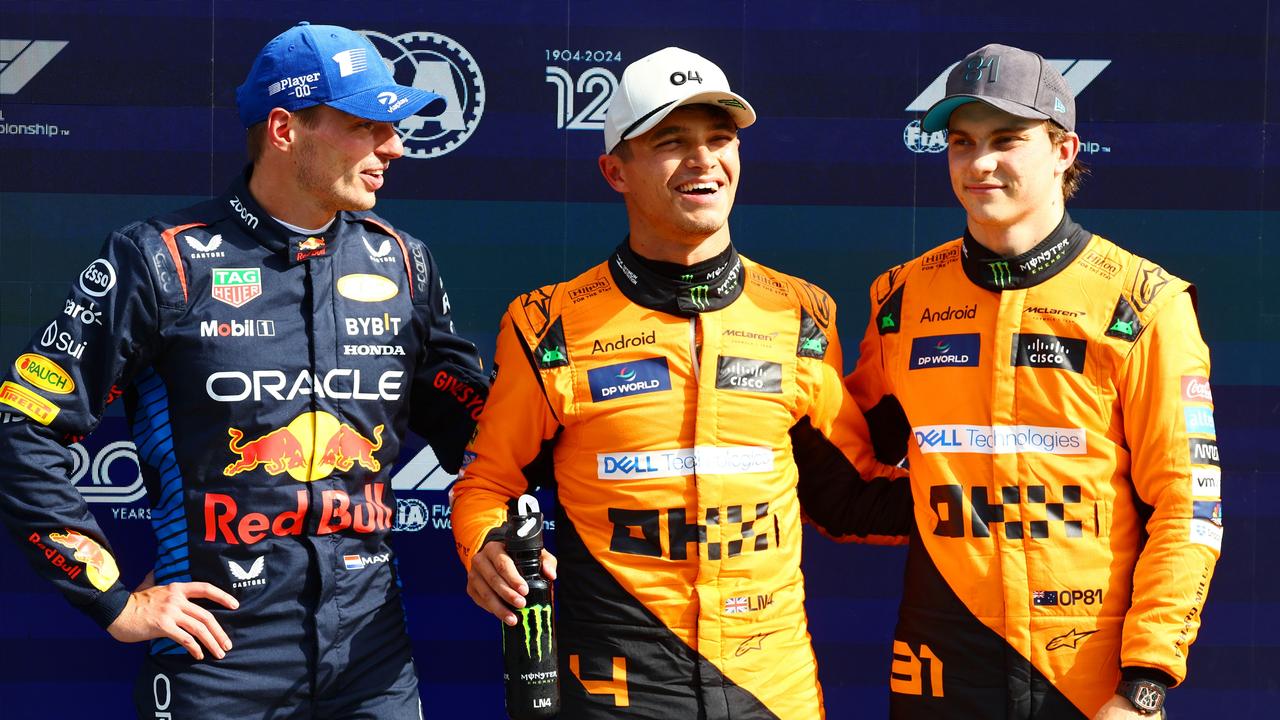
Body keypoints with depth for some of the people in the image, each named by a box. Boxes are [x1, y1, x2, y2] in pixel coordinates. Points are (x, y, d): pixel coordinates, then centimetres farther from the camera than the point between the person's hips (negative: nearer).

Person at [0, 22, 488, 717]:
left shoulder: (401, 263, 7)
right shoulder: (161, 261, -7)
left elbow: (469, 422, 17)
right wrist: (116, 601, -7)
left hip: (373, 658, 4)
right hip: (217, 656, -4)